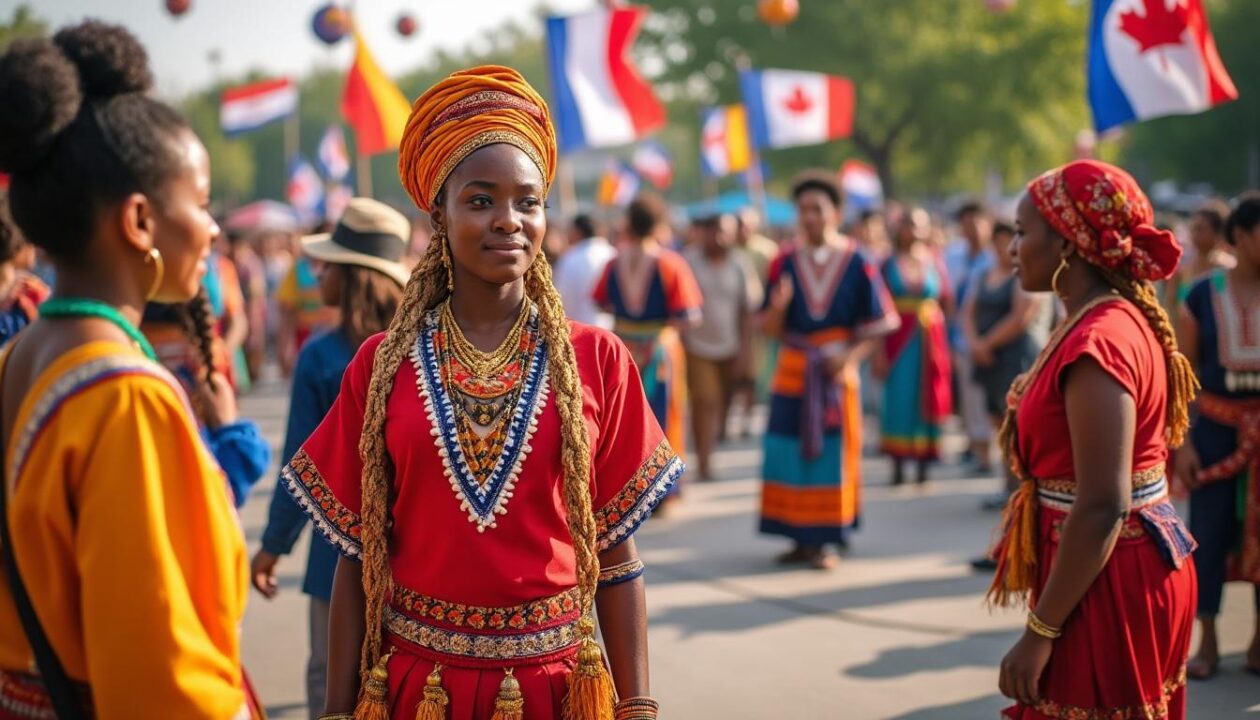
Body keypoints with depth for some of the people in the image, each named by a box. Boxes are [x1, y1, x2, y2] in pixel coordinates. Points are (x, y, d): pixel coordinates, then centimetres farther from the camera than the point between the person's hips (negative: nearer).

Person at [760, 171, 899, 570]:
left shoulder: (857, 263, -3)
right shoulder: (786, 263, 3)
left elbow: (873, 326, -2)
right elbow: (772, 328, 1)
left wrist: (849, 357, -17)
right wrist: (778, 306, -21)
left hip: (835, 372, -2)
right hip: (792, 371, 2)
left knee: (831, 453, 0)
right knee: (788, 454, 1)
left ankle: (822, 540, 8)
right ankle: (799, 539, 11)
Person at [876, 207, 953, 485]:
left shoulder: (934, 264, 5)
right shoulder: (889, 264, 1)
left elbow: (948, 306, 8)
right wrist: (879, 352, -7)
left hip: (929, 340, 1)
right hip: (898, 340, -1)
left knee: (926, 399, 4)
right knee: (898, 399, -3)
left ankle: (923, 464, 12)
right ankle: (898, 466, 4)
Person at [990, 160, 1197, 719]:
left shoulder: (1097, 342, -22)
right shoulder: (1128, 318, 9)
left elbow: (1102, 508, -27)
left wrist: (1040, 631, -22)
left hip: (1108, 585, -10)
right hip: (1141, 567, 10)